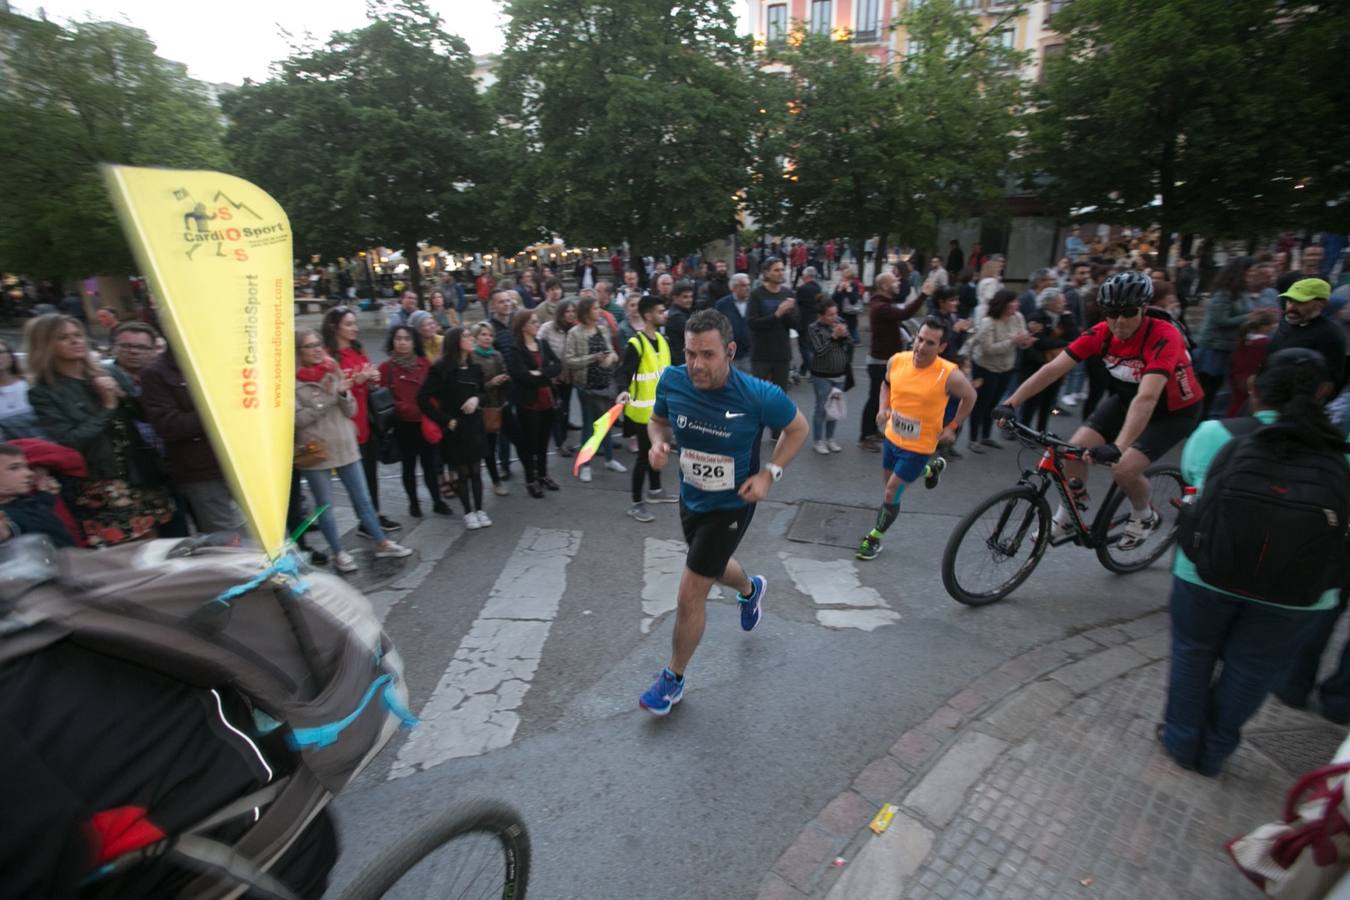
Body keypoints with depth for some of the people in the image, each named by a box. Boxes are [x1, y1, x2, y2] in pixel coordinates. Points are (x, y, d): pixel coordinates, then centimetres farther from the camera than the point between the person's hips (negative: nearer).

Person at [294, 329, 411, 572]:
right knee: (325, 506, 7)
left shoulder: (334, 370, 6)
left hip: (346, 447, 4)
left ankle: (382, 544, 21)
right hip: (315, 452, -3)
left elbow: (351, 411, 5)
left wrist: (343, 393, -14)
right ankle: (338, 553, 21)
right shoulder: (291, 381, -6)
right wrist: (328, 396, -17)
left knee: (363, 499, 11)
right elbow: (297, 419, -13)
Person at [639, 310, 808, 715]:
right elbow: (658, 420, 3)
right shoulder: (672, 380, -17)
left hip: (731, 505, -5)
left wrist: (769, 474, -18)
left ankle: (673, 679, 24)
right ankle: (751, 589, 68)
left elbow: (797, 427, -7)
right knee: (713, 567, 30)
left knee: (690, 594, -4)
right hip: (690, 498, 5)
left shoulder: (759, 395, -27)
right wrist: (658, 443, -20)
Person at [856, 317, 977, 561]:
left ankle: (875, 537, 21)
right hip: (892, 437, 5)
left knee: (891, 494, -3)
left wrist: (952, 427, -4)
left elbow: (970, 397, -3)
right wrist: (882, 409, -7)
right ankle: (931, 468, 53)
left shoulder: (949, 375, -24)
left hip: (920, 446, -5)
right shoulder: (896, 360, -14)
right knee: (889, 483, 26)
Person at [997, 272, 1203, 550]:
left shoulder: (1163, 338, -33)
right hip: (1128, 399, 5)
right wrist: (1010, 404, -31)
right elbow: (1052, 369, -22)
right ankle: (1068, 516, 11)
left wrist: (1117, 448, -57)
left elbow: (1146, 399, -46)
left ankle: (1145, 516, 13)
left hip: (1175, 410, -5)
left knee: (1124, 470, -21)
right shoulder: (1101, 333, -19)